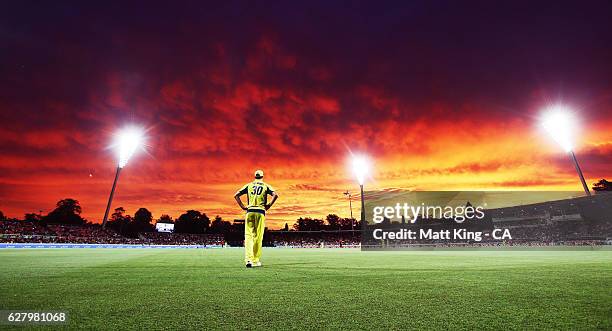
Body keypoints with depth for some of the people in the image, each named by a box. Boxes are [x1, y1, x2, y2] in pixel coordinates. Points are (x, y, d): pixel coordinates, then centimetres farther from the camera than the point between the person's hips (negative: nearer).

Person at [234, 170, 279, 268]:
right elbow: (275, 195, -8)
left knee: (248, 236, 2)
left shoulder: (249, 185, 12)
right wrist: (269, 205, 0)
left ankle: (248, 259, -12)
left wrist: (242, 206, 9)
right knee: (258, 237, 5)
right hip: (260, 212, -1)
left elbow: (236, 195, 6)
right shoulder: (266, 186, 8)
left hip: (250, 211, 1)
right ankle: (255, 260, 9)